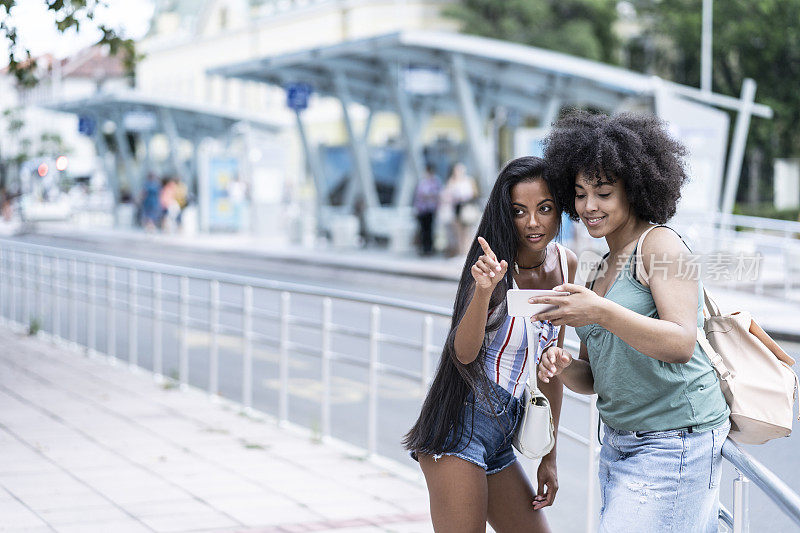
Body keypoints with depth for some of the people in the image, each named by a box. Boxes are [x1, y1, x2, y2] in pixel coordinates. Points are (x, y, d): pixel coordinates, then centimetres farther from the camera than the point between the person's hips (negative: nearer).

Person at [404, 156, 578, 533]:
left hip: (500, 437, 8)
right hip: (460, 428, -8)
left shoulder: (565, 264, 7)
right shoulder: (497, 266, -12)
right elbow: (464, 352, -26)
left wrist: (548, 456, 16)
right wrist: (484, 290, -44)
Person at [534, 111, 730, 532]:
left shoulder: (661, 245, -8)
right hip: (619, 443, 8)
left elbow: (681, 345, -22)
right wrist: (563, 367, -5)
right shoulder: (603, 269, 16)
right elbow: (593, 378, 17)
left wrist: (601, 313, -33)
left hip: (675, 442, -8)